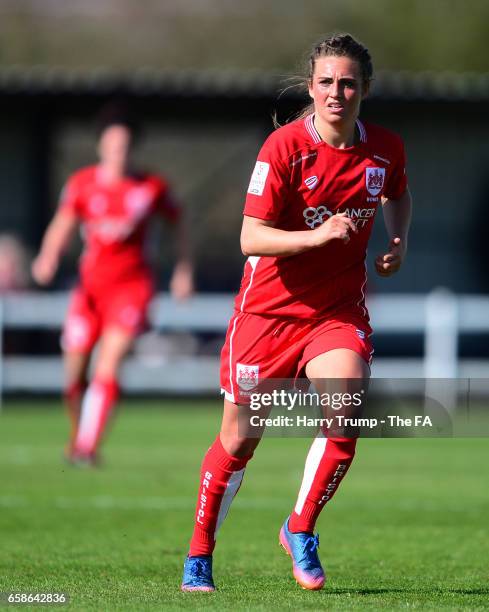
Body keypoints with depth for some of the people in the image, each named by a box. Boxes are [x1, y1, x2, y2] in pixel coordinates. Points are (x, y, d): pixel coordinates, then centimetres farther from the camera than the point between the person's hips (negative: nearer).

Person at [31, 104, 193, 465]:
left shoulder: (152, 188, -1)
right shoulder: (83, 184, 1)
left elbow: (178, 221, 14)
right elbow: (63, 226, -6)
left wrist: (184, 269, 10)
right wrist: (48, 259, -25)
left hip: (131, 285, -2)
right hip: (90, 285, 2)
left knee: (108, 365, -18)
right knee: (74, 371, 3)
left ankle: (88, 447, -19)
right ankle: (78, 434, 29)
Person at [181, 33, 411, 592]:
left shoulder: (386, 149, -2)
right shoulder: (284, 147, -16)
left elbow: (397, 195, 23)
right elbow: (251, 238, -19)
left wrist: (398, 240, 3)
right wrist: (319, 235, -33)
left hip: (339, 310, 2)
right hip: (268, 309, -2)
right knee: (239, 440, 6)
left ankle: (300, 532, -1)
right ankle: (199, 553, 27)